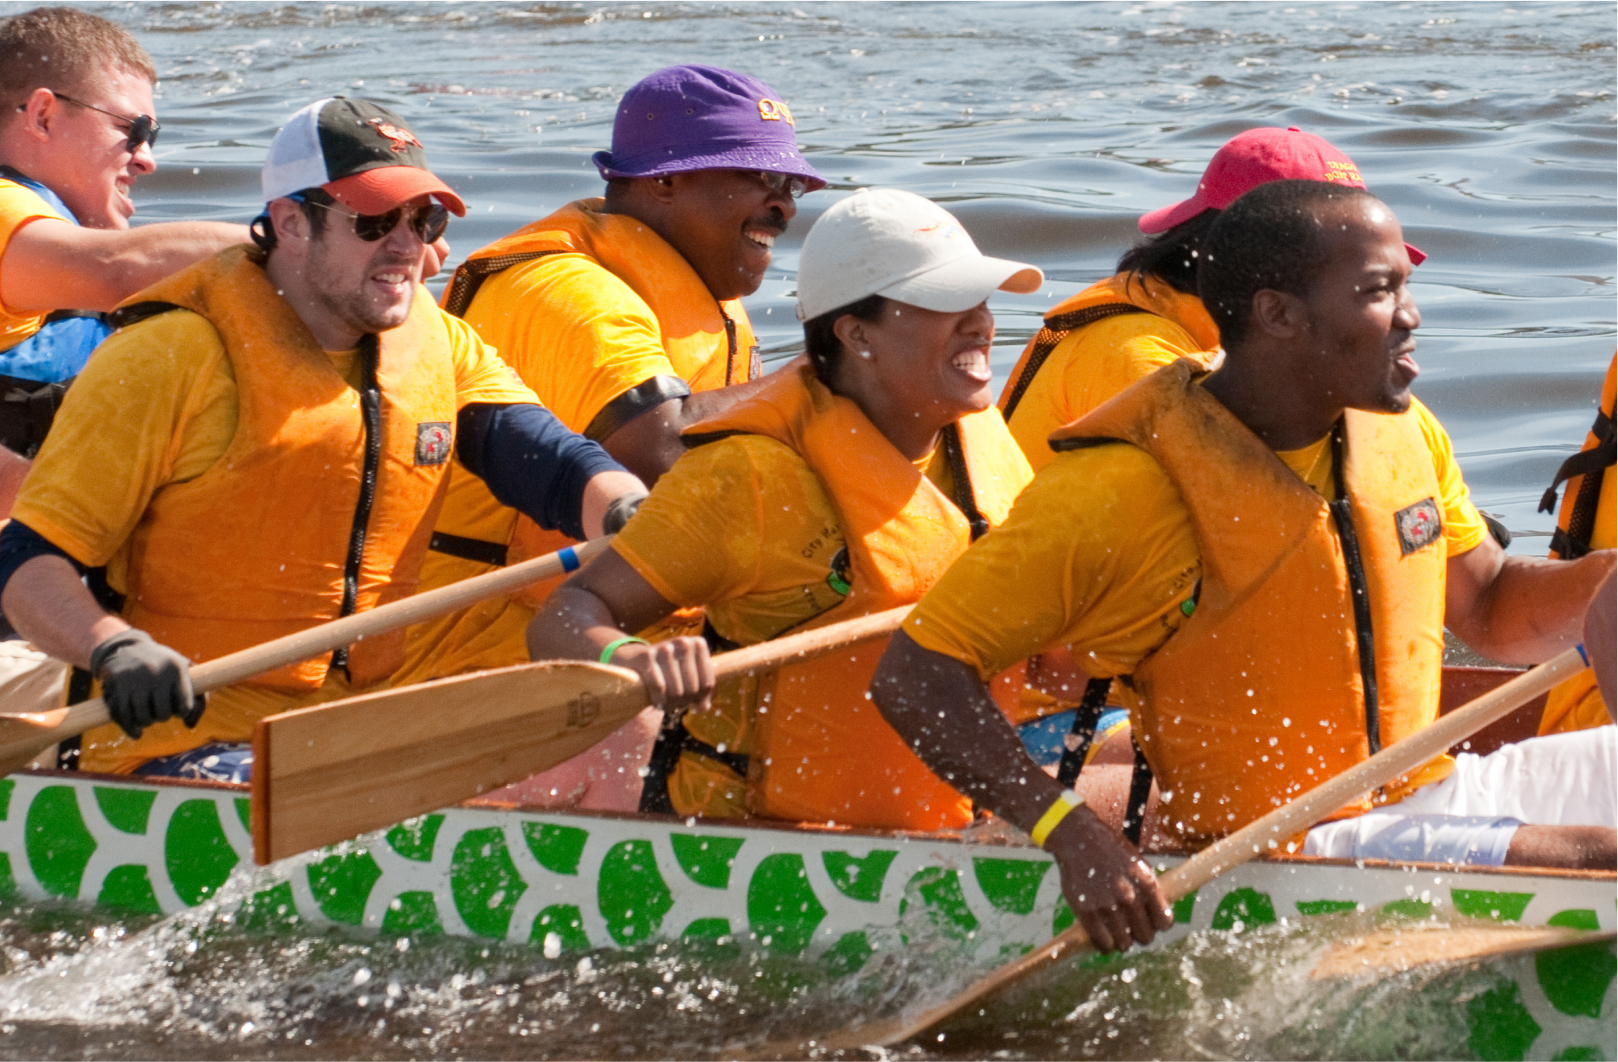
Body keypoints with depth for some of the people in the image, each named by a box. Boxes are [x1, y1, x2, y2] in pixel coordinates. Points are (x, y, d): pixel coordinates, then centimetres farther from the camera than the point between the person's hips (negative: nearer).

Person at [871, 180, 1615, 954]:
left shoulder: (1402, 434, 5)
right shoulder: (1124, 490, -18)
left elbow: (1493, 613, 19)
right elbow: (914, 676, -18)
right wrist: (1069, 833, -31)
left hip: (1434, 790, 8)